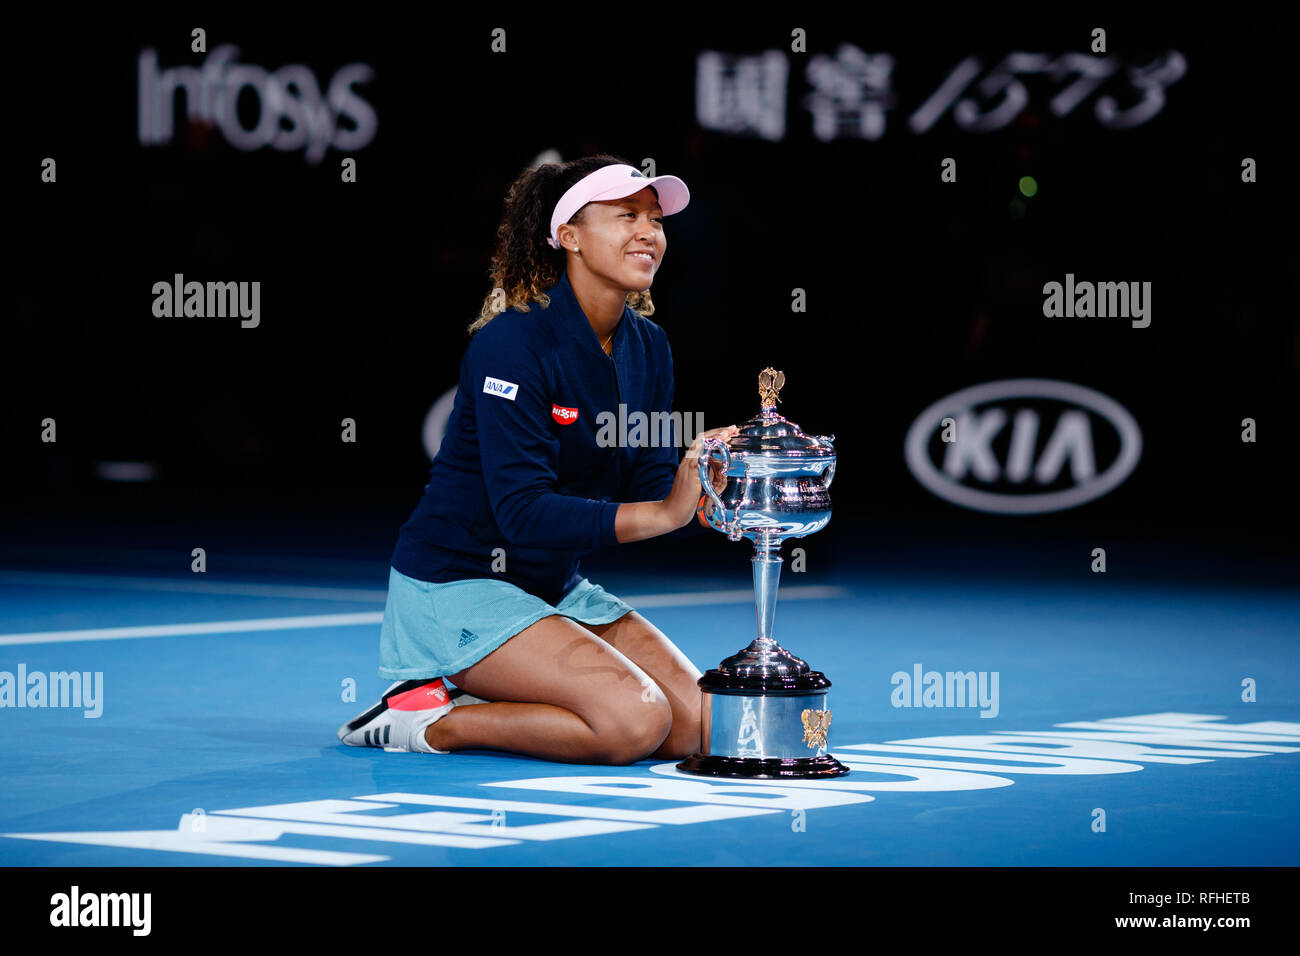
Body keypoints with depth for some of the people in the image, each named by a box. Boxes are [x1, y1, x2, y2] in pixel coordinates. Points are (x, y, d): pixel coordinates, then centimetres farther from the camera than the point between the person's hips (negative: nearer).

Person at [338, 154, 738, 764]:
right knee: (635, 722, -25)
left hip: (556, 588, 9)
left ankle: (459, 706, 5)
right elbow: (523, 511, -27)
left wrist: (706, 503, -20)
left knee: (695, 723, -6)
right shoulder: (513, 342, -20)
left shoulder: (648, 347, 5)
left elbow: (649, 491, 3)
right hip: (458, 586, -9)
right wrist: (661, 512, -34)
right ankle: (425, 722, -7)